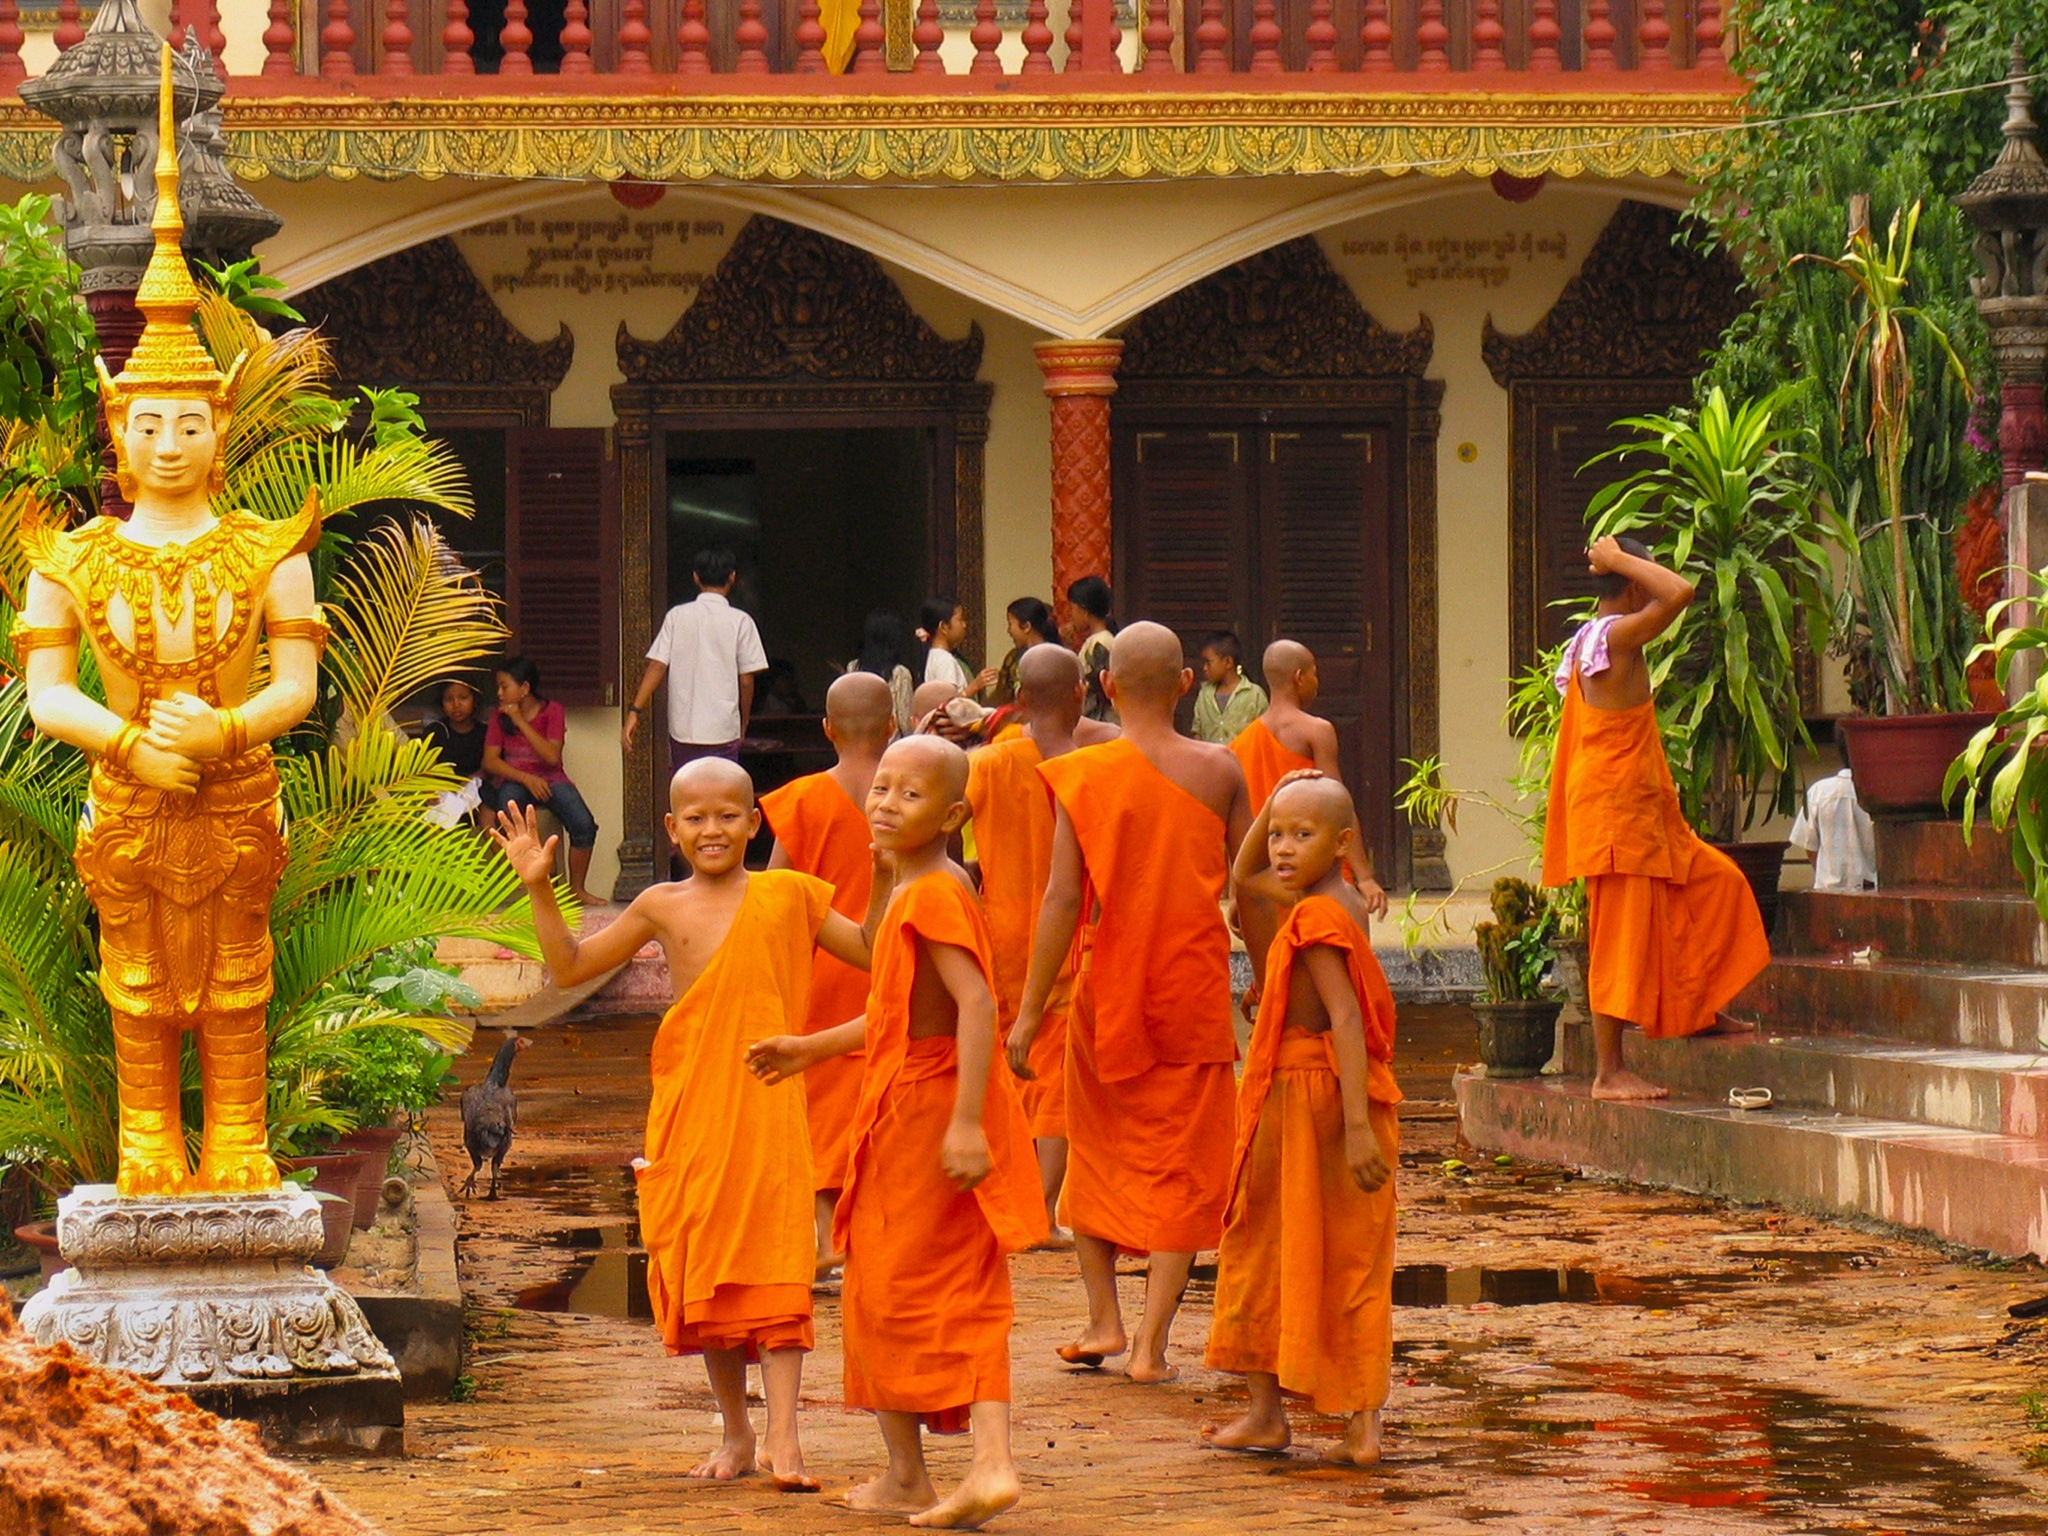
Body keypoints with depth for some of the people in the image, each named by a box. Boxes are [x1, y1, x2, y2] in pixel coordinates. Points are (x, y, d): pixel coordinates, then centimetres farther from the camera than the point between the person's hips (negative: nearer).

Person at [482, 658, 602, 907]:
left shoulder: (551, 711, 0)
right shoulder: (500, 715, 5)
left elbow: (552, 756, -13)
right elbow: (490, 760, -2)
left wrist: (521, 722, -15)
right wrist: (526, 778, -17)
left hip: (550, 778, 0)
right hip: (514, 780, 0)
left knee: (584, 824, -26)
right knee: (507, 803, -37)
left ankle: (577, 889, -7)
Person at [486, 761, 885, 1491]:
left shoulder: (787, 896, 5)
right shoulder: (662, 907, 8)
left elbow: (871, 952, 10)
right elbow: (568, 967, 12)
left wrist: (883, 882, -4)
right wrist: (539, 889, 3)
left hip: (770, 1108, -2)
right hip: (689, 1112, 2)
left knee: (775, 1266, -8)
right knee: (703, 1274, 7)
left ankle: (783, 1436, -11)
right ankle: (734, 1432, 18)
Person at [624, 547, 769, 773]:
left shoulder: (677, 616, 1)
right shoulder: (740, 622, -4)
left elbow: (656, 667, -5)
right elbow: (746, 680, -2)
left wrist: (635, 711, -5)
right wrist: (743, 724, 12)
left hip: (682, 729, 2)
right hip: (723, 729, -2)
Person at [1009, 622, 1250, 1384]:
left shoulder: (1083, 775, -7)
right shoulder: (1220, 771, -3)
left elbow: (1062, 899, -10)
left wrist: (1028, 1013, -7)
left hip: (1110, 987, 0)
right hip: (1196, 992, 0)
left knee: (1097, 1150, 19)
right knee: (1182, 1167, 5)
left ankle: (1103, 1320, 18)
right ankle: (1151, 1342, 0)